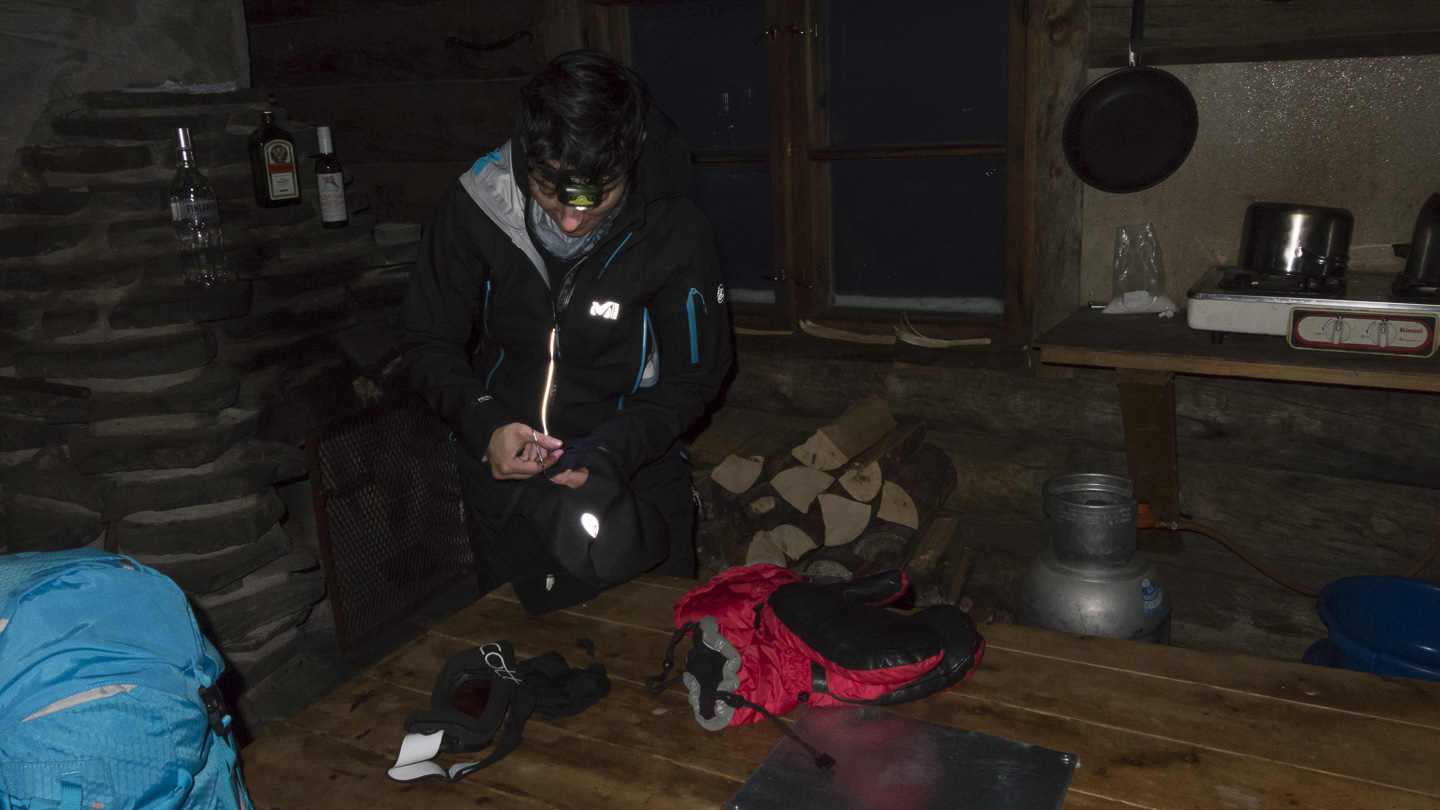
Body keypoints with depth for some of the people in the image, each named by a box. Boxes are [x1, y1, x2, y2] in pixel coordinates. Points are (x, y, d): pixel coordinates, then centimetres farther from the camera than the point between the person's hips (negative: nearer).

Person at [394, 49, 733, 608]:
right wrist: (483, 426, -23)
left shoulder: (676, 232, -19)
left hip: (637, 470, -1)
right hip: (504, 471, 1)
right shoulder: (476, 205, -17)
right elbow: (427, 338, -5)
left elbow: (695, 374, -8)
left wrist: (614, 449, -24)